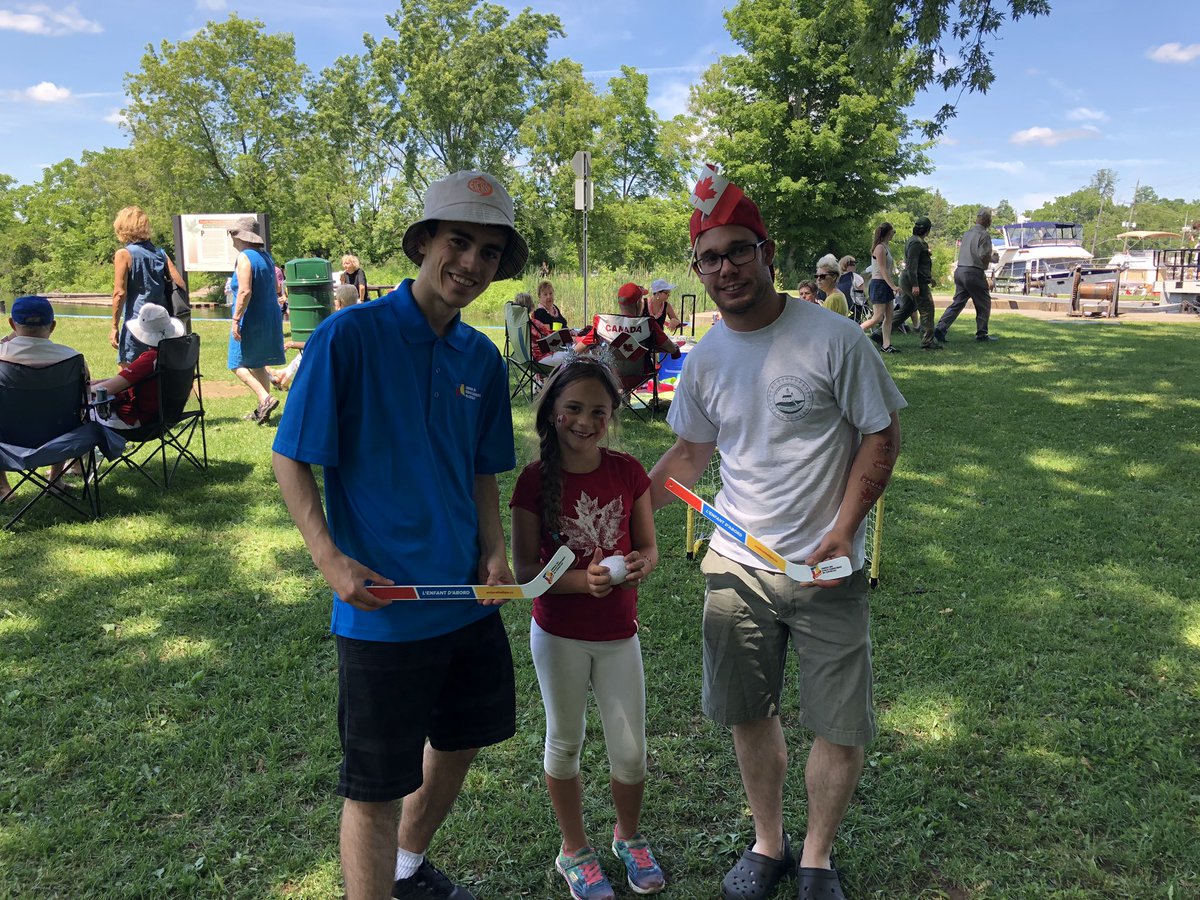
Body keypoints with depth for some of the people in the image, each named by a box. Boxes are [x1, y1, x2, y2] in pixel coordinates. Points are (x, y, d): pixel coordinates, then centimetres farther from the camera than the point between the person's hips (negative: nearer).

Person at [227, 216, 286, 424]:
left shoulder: (244, 258, -14)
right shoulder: (266, 256, 12)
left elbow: (245, 291, -23)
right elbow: (276, 288, 18)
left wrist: (235, 319, -21)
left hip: (251, 321, -8)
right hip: (271, 319, 8)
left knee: (238, 364, 0)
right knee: (257, 364, 16)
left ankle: (265, 398, -15)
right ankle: (262, 411, 18)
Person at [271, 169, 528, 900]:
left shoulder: (483, 359, 4)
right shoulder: (349, 335, -14)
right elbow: (292, 459, -11)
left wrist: (496, 553, -2)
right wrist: (330, 559, -22)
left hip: (466, 595, 7)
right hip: (382, 602, -7)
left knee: (461, 740, 23)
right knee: (375, 787, 4)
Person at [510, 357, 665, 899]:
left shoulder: (628, 473, -6)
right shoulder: (535, 481, -13)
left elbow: (648, 547, 3)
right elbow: (523, 568, -12)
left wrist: (640, 564, -20)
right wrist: (581, 580, -27)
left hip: (619, 633, 2)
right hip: (559, 635, -2)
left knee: (631, 750, 10)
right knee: (565, 742, 15)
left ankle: (628, 836, 39)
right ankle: (574, 850, 37)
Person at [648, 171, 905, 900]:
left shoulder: (833, 337, -12)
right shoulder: (705, 359, 2)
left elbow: (883, 434, -8)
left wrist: (843, 531, -16)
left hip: (827, 567, -3)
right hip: (736, 565, 4)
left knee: (842, 729, 5)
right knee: (749, 715, 15)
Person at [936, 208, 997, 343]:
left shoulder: (967, 233, 16)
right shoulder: (984, 234, -9)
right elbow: (984, 257, -16)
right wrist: (992, 258, 6)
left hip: (960, 270, 7)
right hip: (974, 272, -7)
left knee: (957, 303, 8)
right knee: (984, 304, 7)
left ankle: (940, 328, -5)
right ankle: (982, 334, 11)